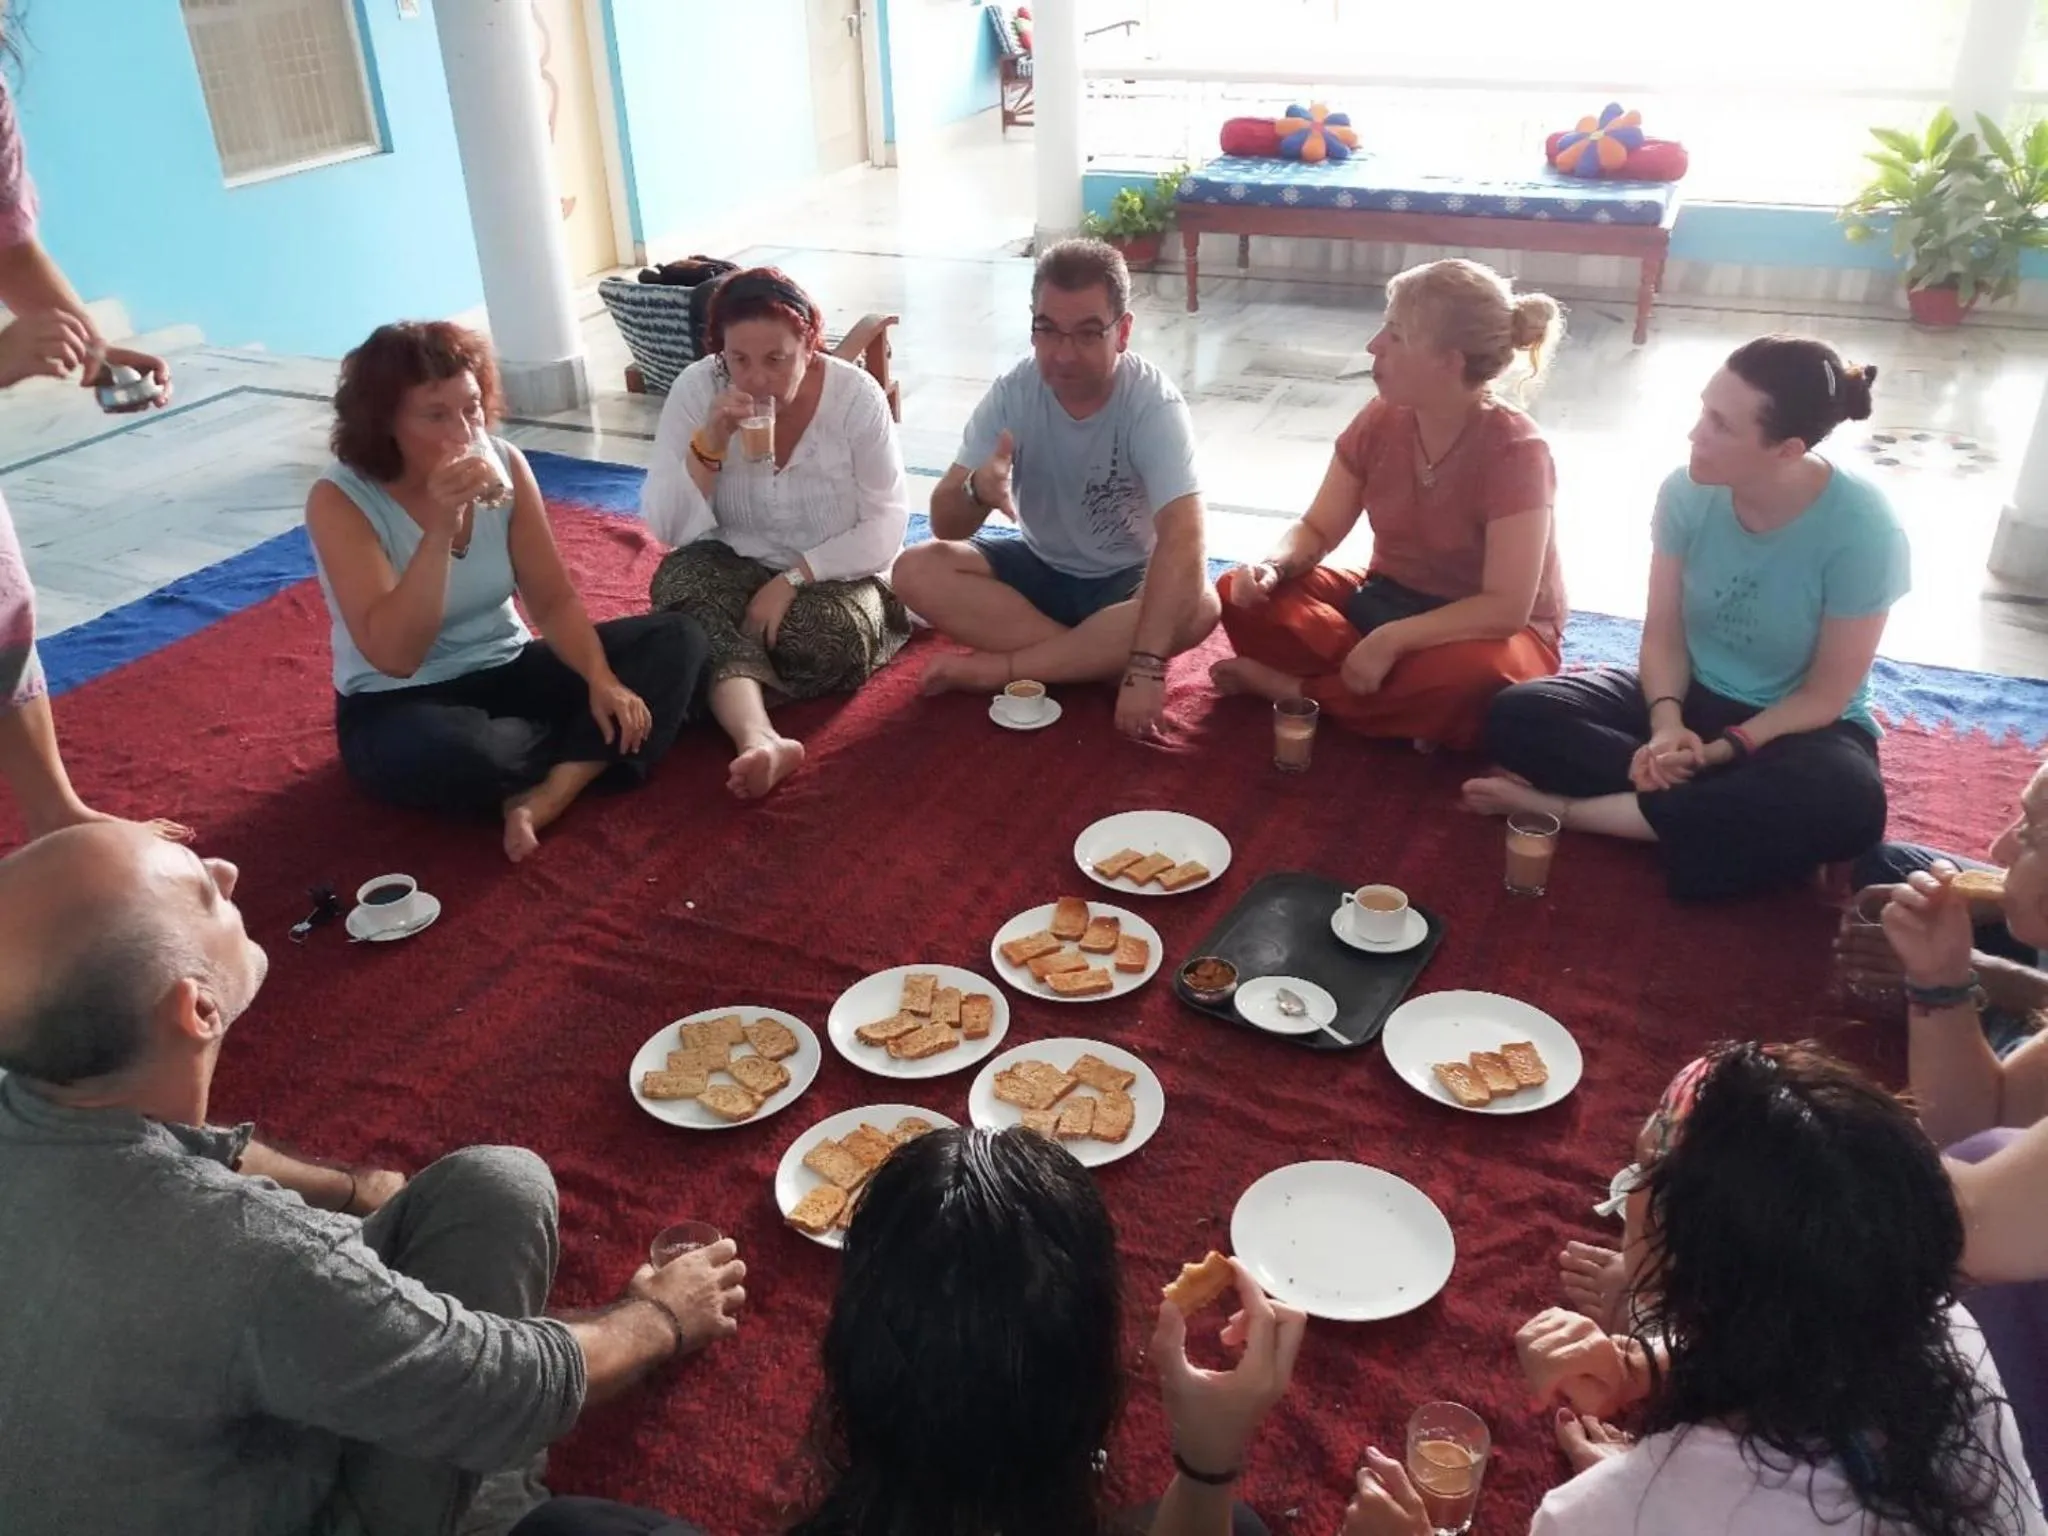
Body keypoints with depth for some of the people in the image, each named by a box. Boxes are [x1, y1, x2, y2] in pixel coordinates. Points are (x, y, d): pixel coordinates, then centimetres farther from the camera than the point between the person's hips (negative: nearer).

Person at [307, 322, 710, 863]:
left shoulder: (504, 463, -6)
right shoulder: (339, 501, -19)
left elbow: (553, 600, -3)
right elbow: (394, 657, -29)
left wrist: (601, 680, -20)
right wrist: (440, 529, -38)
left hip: (508, 670, 5)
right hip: (399, 705, -5)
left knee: (677, 638, -11)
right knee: (449, 752, -42)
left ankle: (546, 796, -26)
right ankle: (592, 751, -8)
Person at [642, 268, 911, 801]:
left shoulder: (856, 395, -15)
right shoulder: (697, 388, -11)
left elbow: (886, 529, -13)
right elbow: (665, 528, -12)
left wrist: (793, 578, -23)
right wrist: (709, 441, -27)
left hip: (833, 574, -1)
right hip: (734, 564, 1)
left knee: (824, 646, -34)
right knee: (682, 579, -32)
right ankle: (761, 740, -52)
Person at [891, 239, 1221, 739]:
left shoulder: (1155, 404, -25)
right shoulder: (1013, 393, -16)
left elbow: (1182, 540, -37)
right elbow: (945, 527, -17)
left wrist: (1146, 665, -47)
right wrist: (976, 490, -42)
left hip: (1126, 580, -2)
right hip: (1038, 567, 3)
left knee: (1197, 606, -35)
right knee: (916, 571, -21)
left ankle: (998, 667, -25)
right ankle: (1099, 657, -20)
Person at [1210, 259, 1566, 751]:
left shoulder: (1515, 451, -24)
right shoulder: (1381, 421, -7)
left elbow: (1506, 608, -27)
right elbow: (1318, 529, 0)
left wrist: (1391, 639, -35)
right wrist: (1273, 566, -23)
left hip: (1483, 630, -5)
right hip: (1387, 600, 5)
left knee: (1472, 676, -42)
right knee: (1242, 595, -14)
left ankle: (1294, 688, -21)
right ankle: (1394, 695, -20)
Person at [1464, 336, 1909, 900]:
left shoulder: (1861, 529, -23)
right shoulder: (1688, 492, -14)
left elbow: (1827, 695, -16)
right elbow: (1663, 636, -6)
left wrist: (1721, 751, -26)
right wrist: (1666, 724, -25)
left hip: (1798, 725, -2)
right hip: (1694, 696, 3)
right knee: (1517, 715, -18)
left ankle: (1568, 808, -29)